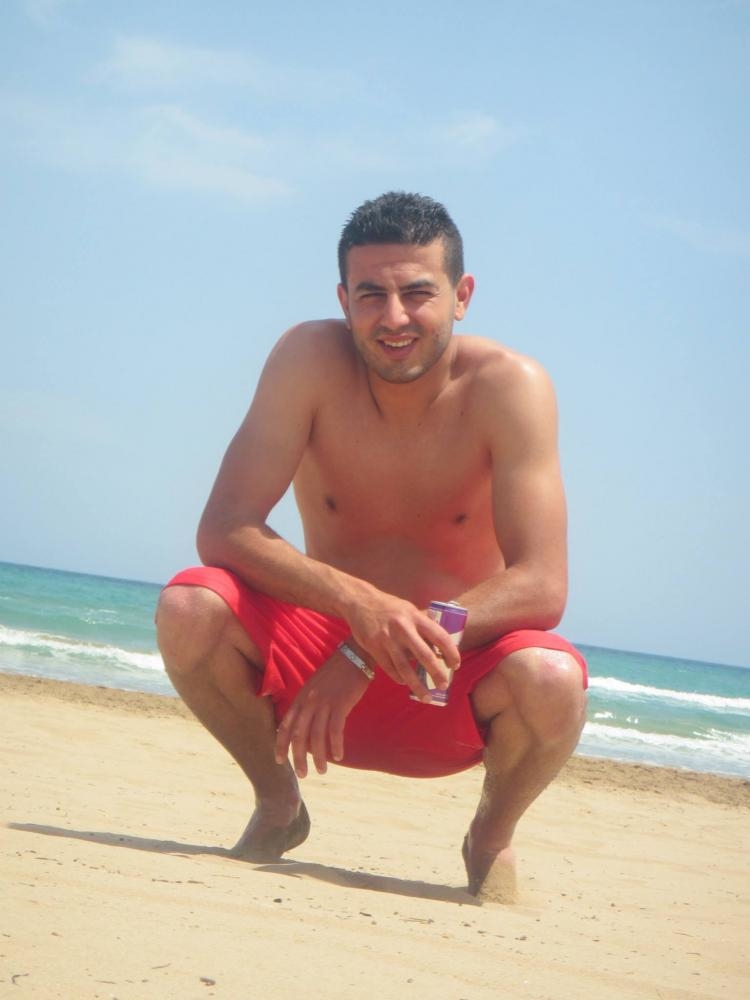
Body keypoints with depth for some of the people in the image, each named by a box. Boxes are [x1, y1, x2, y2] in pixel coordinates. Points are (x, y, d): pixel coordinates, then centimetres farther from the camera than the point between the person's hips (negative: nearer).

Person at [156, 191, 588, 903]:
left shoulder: (510, 387, -16)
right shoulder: (310, 358, -13)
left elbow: (542, 588, -23)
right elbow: (224, 530, -19)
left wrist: (367, 656, -33)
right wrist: (360, 603, -37)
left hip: (451, 685, -1)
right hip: (320, 656, 2)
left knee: (551, 680, -34)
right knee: (188, 610, -26)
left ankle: (492, 837, 2)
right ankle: (278, 804, 4)